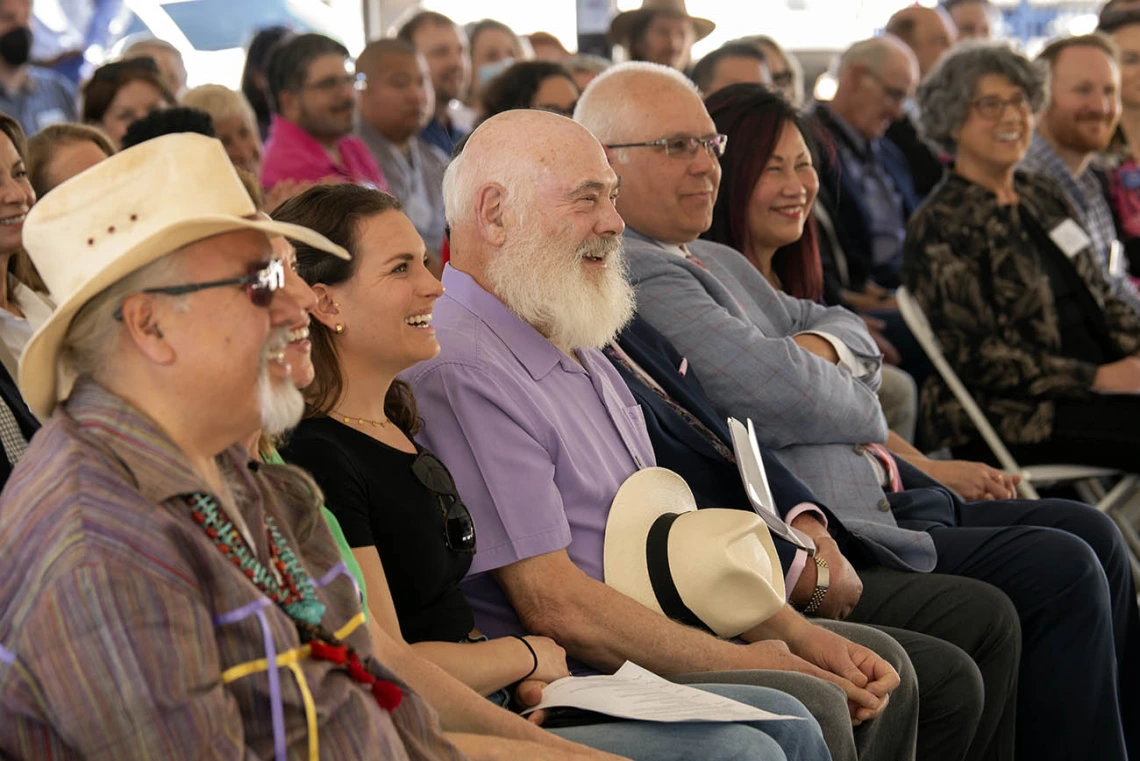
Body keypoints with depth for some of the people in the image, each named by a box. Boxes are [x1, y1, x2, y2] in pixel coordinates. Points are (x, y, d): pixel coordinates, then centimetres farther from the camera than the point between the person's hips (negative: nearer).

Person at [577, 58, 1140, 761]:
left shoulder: (717, 260, 19)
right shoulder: (631, 275, -17)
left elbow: (848, 330, 22)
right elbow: (781, 395, -23)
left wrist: (820, 347, -3)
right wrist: (862, 407, 0)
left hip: (887, 500, 11)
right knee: (1059, 571, -15)